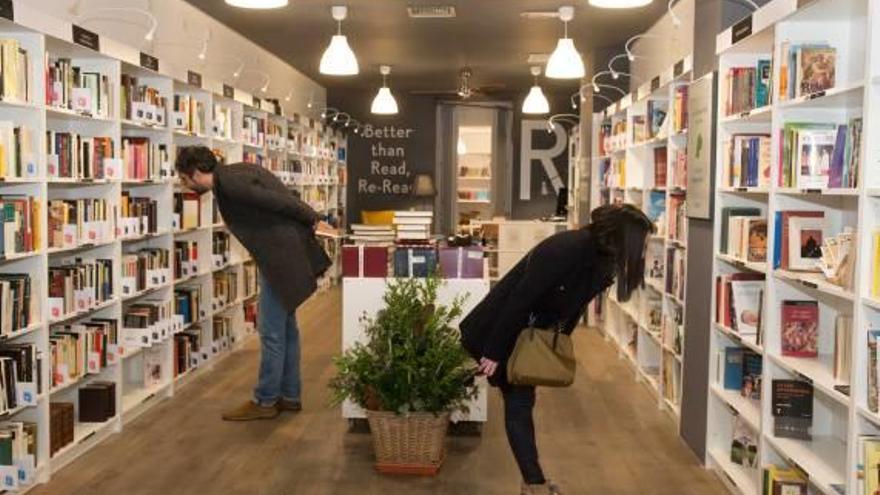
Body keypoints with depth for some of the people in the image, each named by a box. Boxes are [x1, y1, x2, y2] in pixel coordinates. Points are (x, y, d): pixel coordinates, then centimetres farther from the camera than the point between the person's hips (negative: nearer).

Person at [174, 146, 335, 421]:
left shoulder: (227, 184, -18)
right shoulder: (233, 173, 13)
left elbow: (276, 200, -19)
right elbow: (280, 199, 10)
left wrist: (313, 221, -11)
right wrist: (311, 221, 7)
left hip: (281, 258, -10)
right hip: (286, 253, 10)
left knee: (271, 331, -1)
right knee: (285, 327, 15)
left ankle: (265, 402, 9)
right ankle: (289, 396, 24)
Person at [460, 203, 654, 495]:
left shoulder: (601, 260, -5)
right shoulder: (566, 250, -32)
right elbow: (520, 300, -30)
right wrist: (493, 352, -25)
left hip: (532, 336, 9)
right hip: (498, 329, -9)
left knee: (522, 402, 13)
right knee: (518, 403, -3)